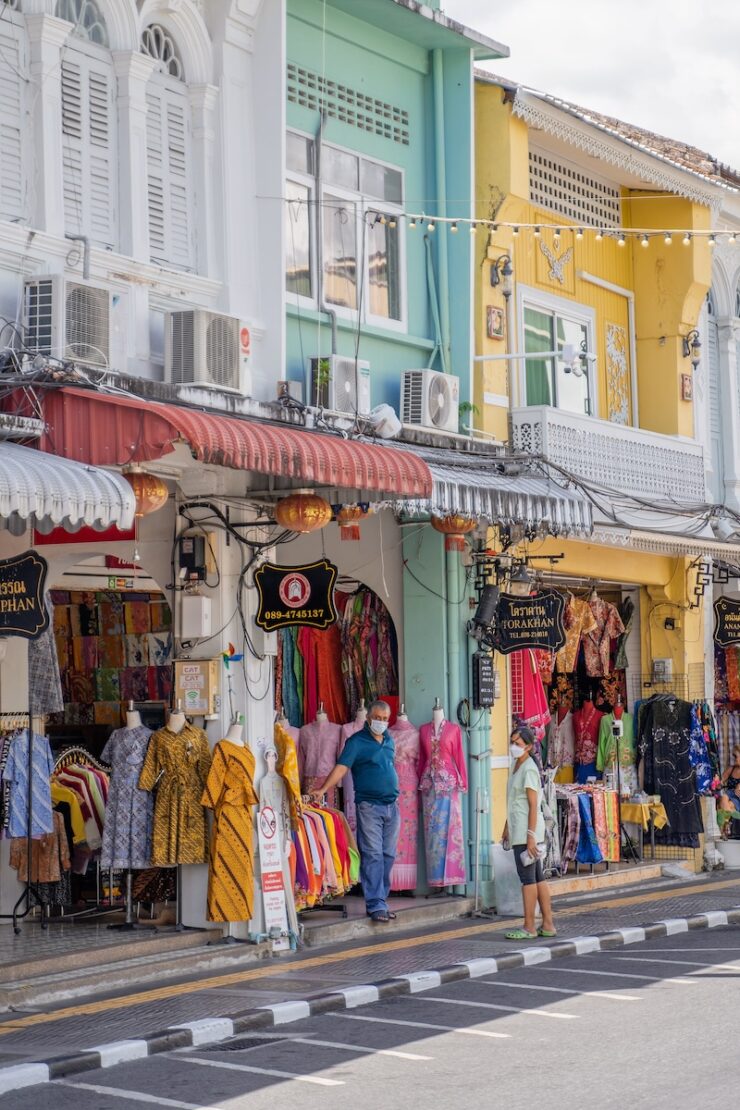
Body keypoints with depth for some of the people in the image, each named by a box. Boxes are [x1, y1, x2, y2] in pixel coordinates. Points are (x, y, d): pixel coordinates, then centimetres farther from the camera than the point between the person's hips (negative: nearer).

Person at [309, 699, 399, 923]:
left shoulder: (388, 740, 14)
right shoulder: (357, 742, -5)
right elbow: (341, 767, -16)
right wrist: (323, 789, -28)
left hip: (391, 805, 6)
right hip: (369, 805, -6)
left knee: (388, 856, 8)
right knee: (372, 856, -9)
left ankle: (380, 900, 15)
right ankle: (376, 905, -9)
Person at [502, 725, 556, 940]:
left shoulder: (529, 769, -13)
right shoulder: (516, 766, 16)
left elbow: (533, 805, -17)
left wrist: (530, 835, -20)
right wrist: (507, 827, 22)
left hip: (526, 829, -10)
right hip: (519, 830, 10)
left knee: (527, 877, -6)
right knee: (538, 877, 11)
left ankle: (529, 928, -2)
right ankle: (548, 925, 15)